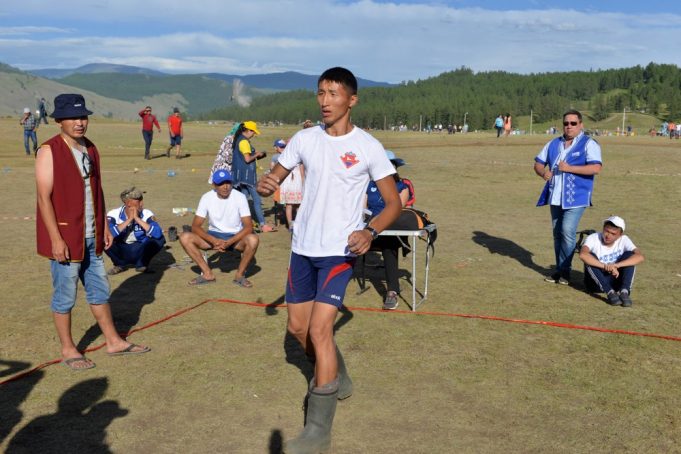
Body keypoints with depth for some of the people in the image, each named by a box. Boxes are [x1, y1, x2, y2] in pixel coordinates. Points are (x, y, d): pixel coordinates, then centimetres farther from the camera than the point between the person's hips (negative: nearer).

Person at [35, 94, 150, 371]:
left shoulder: (90, 149, 10)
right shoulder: (49, 151, -12)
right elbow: (44, 198, -16)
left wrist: (104, 226, 13)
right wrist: (56, 239, -19)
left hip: (91, 237, 7)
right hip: (65, 238, -7)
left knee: (99, 291, 16)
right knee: (65, 297, 5)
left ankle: (113, 342, 27)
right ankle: (68, 350, 20)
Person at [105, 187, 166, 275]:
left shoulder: (146, 214, -14)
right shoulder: (114, 214, -14)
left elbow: (158, 233, -31)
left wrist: (137, 218, -30)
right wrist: (129, 220, -29)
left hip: (139, 251, 0)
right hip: (121, 252, 0)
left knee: (159, 239, -25)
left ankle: (141, 264, 1)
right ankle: (120, 264, 1)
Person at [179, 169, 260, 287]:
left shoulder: (240, 197, -15)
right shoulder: (207, 198, -11)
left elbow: (248, 227, -19)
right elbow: (195, 226, -12)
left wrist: (228, 242, -31)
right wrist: (214, 241, -29)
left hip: (235, 237, -2)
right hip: (214, 235, 2)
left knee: (253, 239, -35)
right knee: (185, 237, -21)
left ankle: (240, 275, -12)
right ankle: (208, 274, -10)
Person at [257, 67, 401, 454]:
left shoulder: (368, 146, -9)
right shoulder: (305, 139, 2)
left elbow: (394, 203, -5)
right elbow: (275, 178, 8)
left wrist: (370, 231, -24)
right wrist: (267, 184, -17)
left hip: (340, 251, -5)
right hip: (303, 247, 6)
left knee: (319, 330, -15)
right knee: (298, 327, 14)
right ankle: (339, 380, 42)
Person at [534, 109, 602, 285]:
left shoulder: (589, 144, -5)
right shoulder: (554, 144, 13)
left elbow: (596, 168, -18)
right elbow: (538, 163, 15)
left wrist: (569, 168, -23)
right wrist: (543, 172, -8)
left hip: (576, 197, -6)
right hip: (555, 197, 6)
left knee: (567, 231, -15)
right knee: (557, 233, 10)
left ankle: (564, 270, -3)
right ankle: (559, 269, 21)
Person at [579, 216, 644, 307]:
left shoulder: (623, 240, -7)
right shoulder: (593, 238, -15)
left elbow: (640, 257, -25)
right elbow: (582, 254, -37)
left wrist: (616, 265, -38)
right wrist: (605, 266, -42)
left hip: (615, 280, 2)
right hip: (596, 281, -2)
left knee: (629, 255, -18)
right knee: (590, 257, -28)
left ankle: (624, 291, -29)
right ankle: (610, 292, -33)